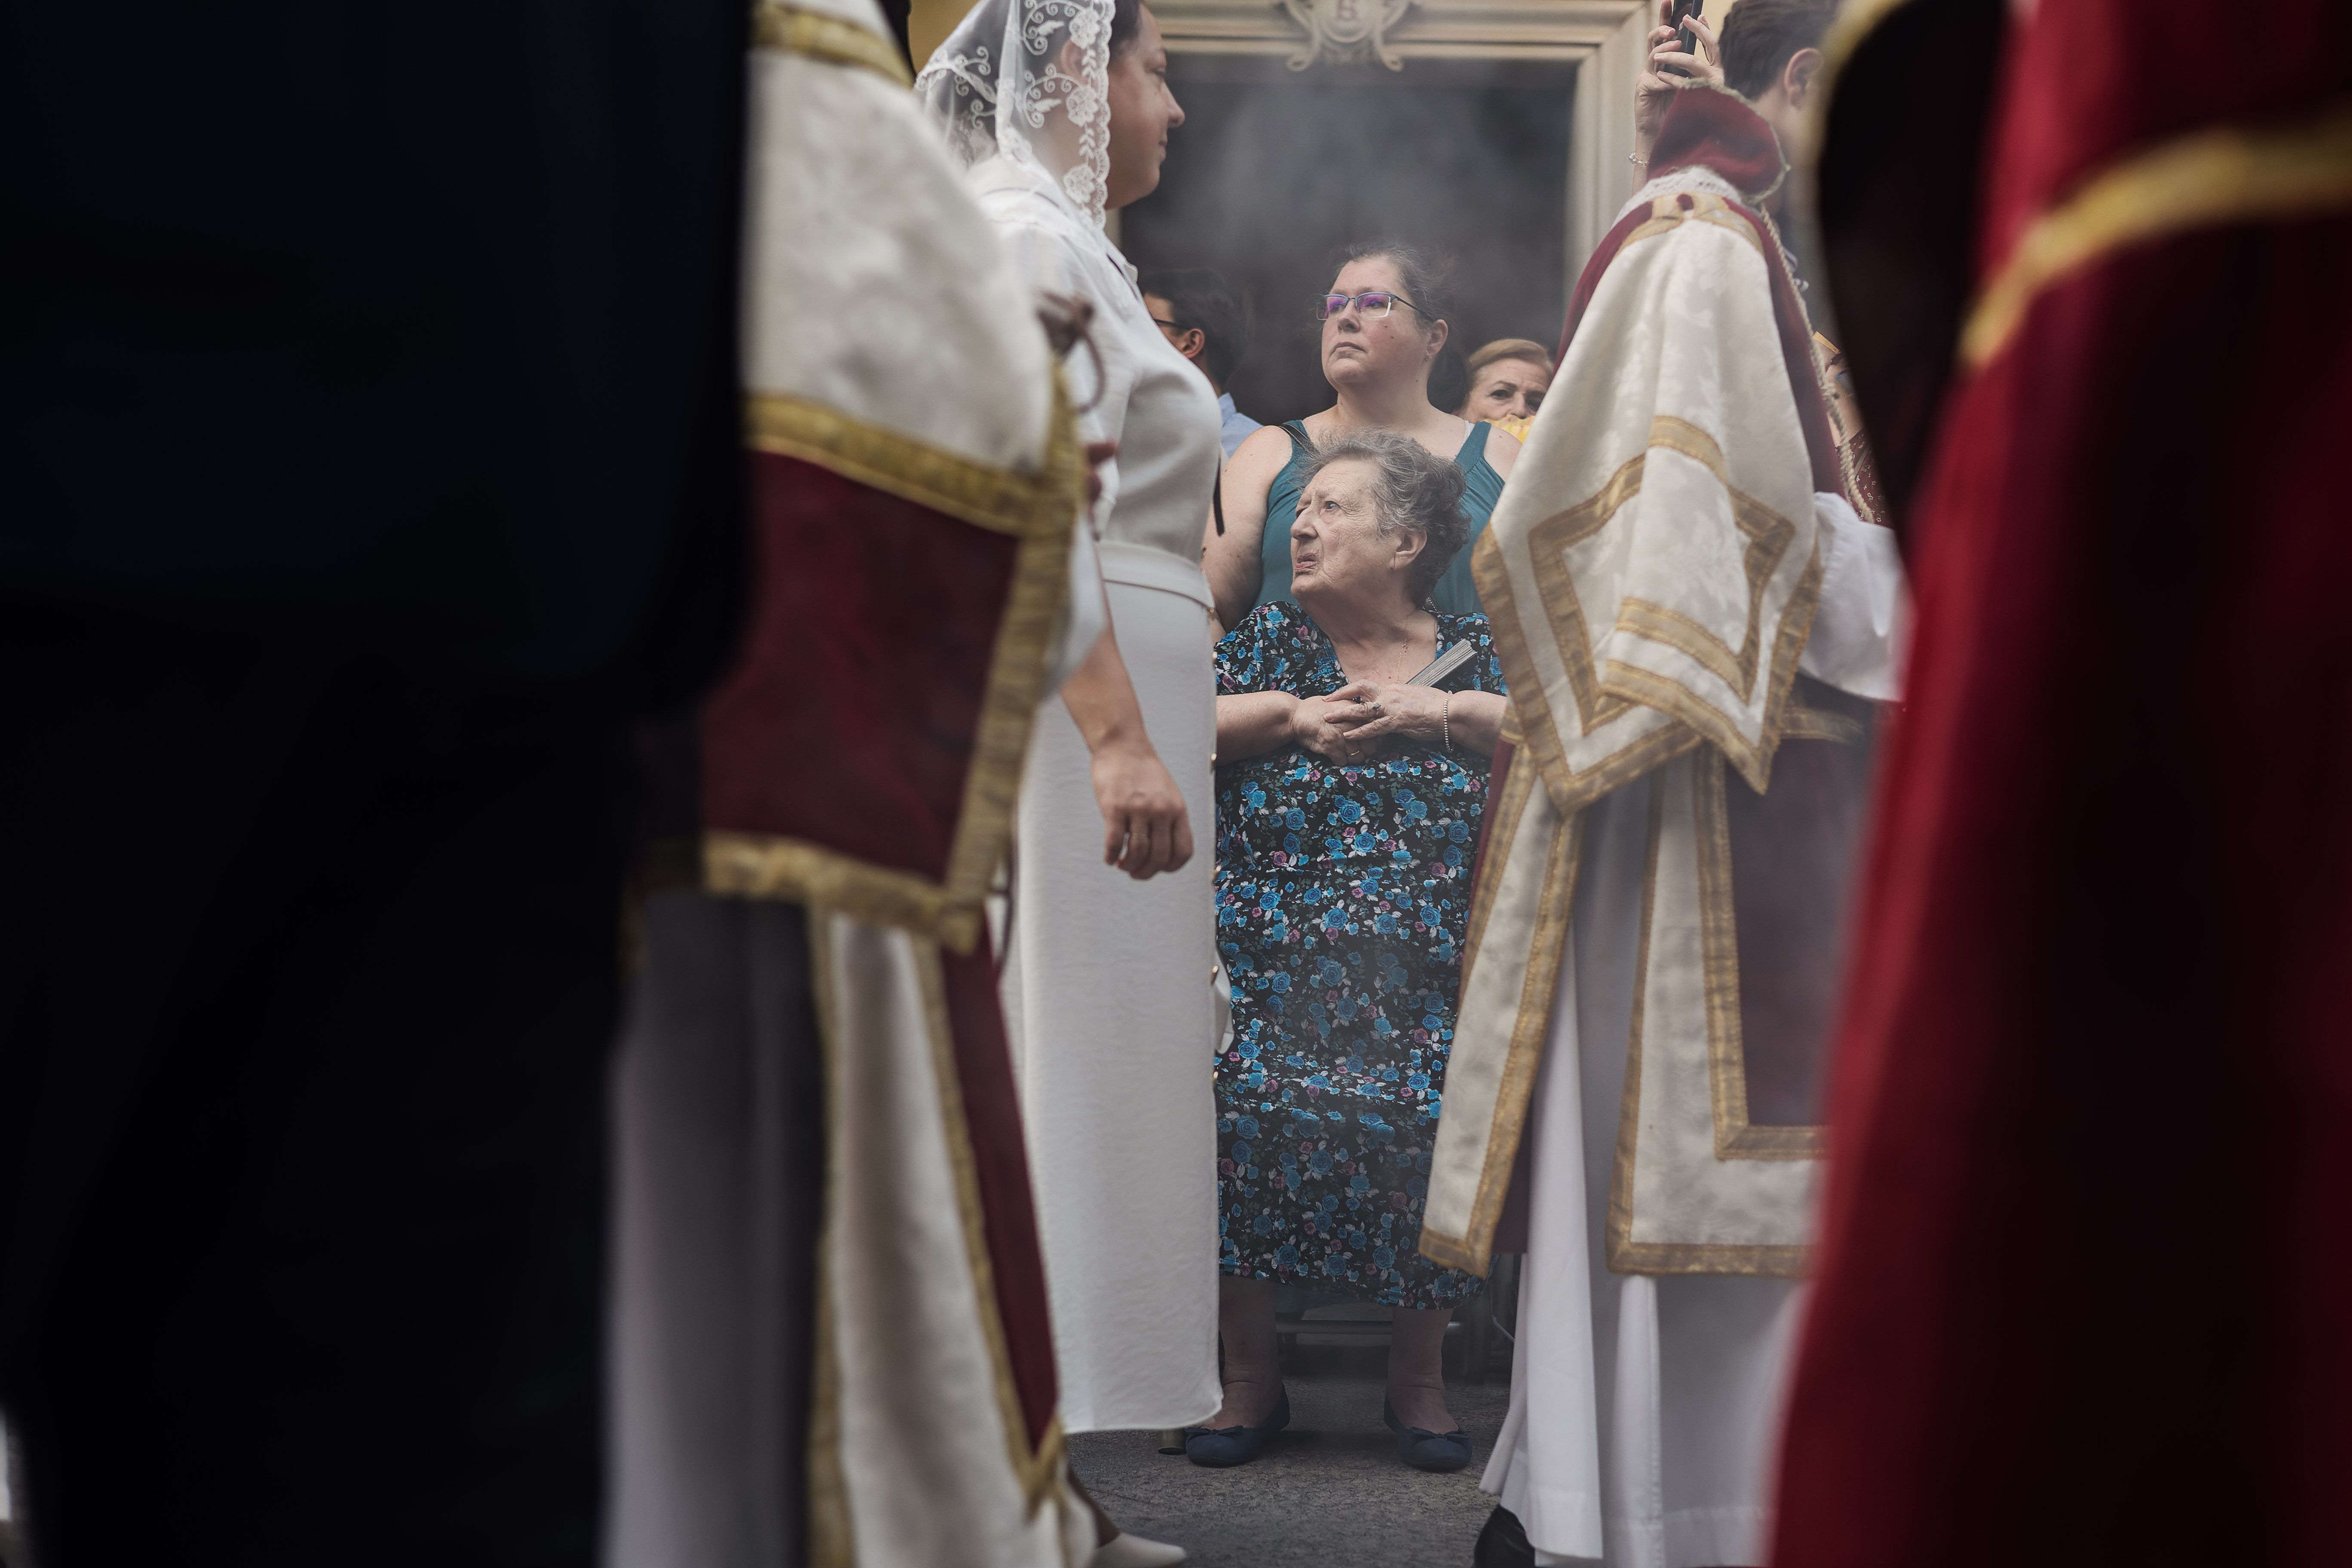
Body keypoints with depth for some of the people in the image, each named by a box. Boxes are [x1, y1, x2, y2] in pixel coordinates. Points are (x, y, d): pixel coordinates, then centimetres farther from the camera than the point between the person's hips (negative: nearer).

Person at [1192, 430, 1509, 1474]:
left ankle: (1419, 1377, 3)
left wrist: (1435, 711, -8)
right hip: (1265, 964, 0)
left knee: (1425, 1117, -21)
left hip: (1416, 976, 0)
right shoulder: (1268, 642, 14)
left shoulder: (1475, 655, 11)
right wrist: (1295, 717, -7)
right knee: (1238, 1104, -23)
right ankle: (1249, 1375, -4)